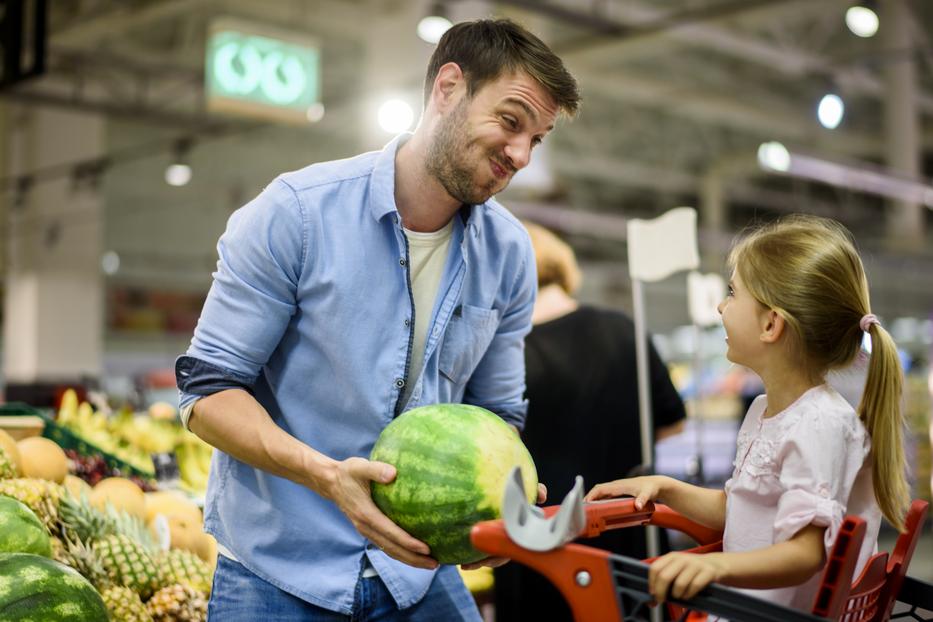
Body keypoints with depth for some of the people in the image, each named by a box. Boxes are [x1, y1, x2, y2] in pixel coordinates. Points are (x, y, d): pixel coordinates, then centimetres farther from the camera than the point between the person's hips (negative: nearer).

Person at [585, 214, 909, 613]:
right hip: (741, 603, 8)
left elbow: (806, 553, -25)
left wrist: (716, 565, -41)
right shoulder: (764, 411, 12)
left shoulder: (819, 425, -18)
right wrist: (666, 489, 15)